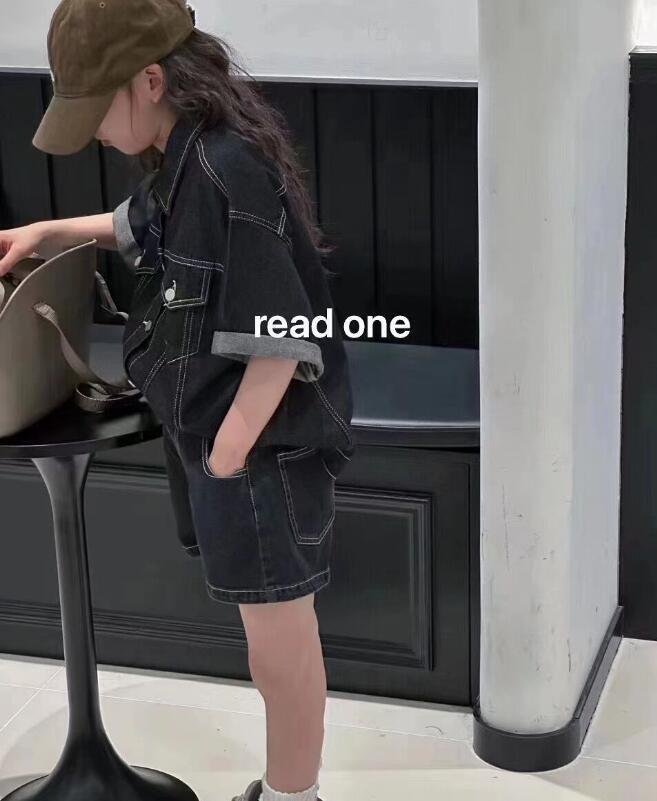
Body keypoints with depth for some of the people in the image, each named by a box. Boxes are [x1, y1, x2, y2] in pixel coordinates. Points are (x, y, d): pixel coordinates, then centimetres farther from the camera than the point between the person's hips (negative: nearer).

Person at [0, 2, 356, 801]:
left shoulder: (232, 174, -26)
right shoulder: (187, 155, 3)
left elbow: (280, 344, -25)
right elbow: (146, 226, 27)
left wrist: (225, 459, -19)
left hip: (262, 443, -9)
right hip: (217, 429, 9)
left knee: (279, 637, 8)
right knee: (271, 627, 20)